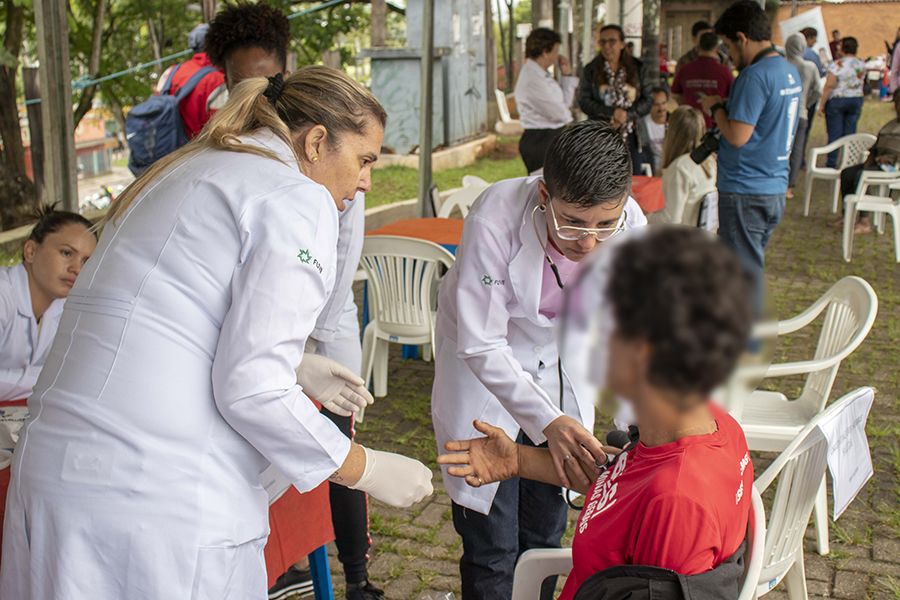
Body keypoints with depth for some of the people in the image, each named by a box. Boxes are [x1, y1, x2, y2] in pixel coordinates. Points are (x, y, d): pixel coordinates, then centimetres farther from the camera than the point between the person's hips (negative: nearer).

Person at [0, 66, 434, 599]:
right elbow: (251, 390, -15)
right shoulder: (299, 200, -7)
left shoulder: (185, 171, 19)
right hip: (164, 499, -8)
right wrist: (367, 471, -3)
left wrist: (295, 365, 26)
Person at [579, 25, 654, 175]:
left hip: (629, 135, 1)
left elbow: (649, 99, 1)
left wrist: (628, 114, -14)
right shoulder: (591, 70, 5)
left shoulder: (638, 68, 6)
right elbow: (584, 101, -3)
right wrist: (611, 112, -15)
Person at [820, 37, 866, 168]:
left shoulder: (836, 65, -14)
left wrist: (822, 104, -13)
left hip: (836, 101, -4)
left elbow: (829, 86, -17)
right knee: (850, 133, 9)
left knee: (834, 133, 1)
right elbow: (861, 83, 12)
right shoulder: (862, 65, 3)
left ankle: (831, 164, 4)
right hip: (856, 101, 4)